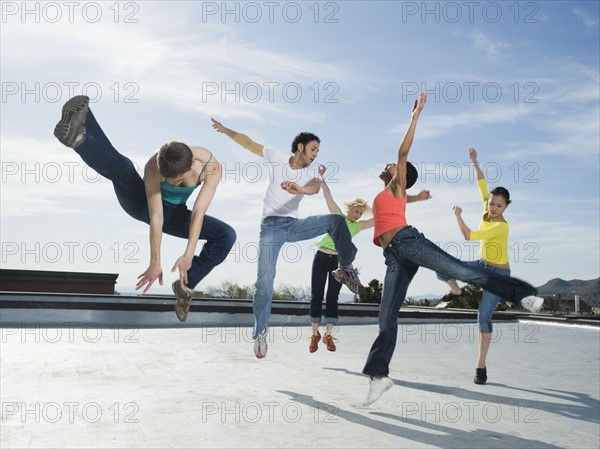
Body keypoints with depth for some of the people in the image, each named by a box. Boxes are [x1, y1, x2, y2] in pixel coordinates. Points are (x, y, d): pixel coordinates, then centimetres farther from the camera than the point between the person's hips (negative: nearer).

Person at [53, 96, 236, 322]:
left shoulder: (212, 167, -30)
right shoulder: (153, 167, -32)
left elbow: (198, 213, -32)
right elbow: (155, 217, -34)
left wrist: (189, 255, -39)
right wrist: (155, 262, -33)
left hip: (174, 214, 2)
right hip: (142, 204, -2)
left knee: (227, 235, -17)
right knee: (121, 168, -34)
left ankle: (185, 285, -11)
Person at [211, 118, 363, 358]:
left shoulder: (310, 174, 3)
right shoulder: (277, 157, 1)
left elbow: (316, 187, -22)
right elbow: (248, 143, 13)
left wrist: (299, 189, -45)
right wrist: (225, 129, 15)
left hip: (294, 225, 3)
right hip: (271, 226, -3)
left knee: (336, 220, -15)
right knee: (265, 280, -12)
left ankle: (345, 268, -5)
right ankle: (259, 332, 4)